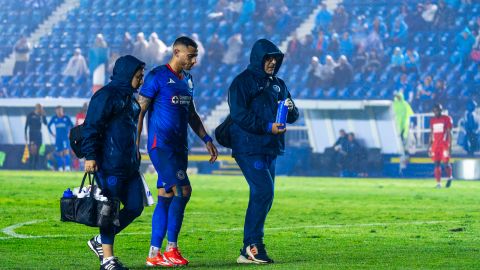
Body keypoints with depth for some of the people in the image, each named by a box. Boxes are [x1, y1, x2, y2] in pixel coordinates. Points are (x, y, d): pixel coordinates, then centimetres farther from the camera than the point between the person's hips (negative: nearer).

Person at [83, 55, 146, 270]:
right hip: (110, 165, -9)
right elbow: (91, 127, -15)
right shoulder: (106, 96, -11)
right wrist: (90, 156, -20)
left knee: (135, 207, 7)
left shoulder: (130, 97, 18)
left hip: (129, 166, 9)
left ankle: (100, 242, 21)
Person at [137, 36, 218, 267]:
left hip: (180, 147, 8)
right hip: (161, 145, -8)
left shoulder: (187, 80, 16)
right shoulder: (157, 77, -8)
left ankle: (154, 254, 9)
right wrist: (135, 144, -15)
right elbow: (139, 111, -9)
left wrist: (206, 140, 19)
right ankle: (171, 249, -9)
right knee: (183, 190, -16)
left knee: (166, 198, 6)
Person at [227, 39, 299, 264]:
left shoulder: (277, 84, 18)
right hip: (249, 148, -8)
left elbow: (292, 117, 19)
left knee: (263, 196, 7)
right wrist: (267, 126, -23)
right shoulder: (242, 82, -6)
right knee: (263, 191, -18)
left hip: (270, 148, 8)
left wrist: (291, 109, -4)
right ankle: (252, 246, -15)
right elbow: (239, 114, -17)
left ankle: (249, 251, 11)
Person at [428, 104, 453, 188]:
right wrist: (429, 147, 12)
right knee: (437, 164, 0)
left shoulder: (447, 119, -3)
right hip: (435, 145, 4)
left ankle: (449, 178, 21)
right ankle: (438, 183, 3)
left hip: (444, 145, -4)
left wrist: (450, 146, -9)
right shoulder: (432, 120, 10)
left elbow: (449, 133, -4)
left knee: (446, 163, -5)